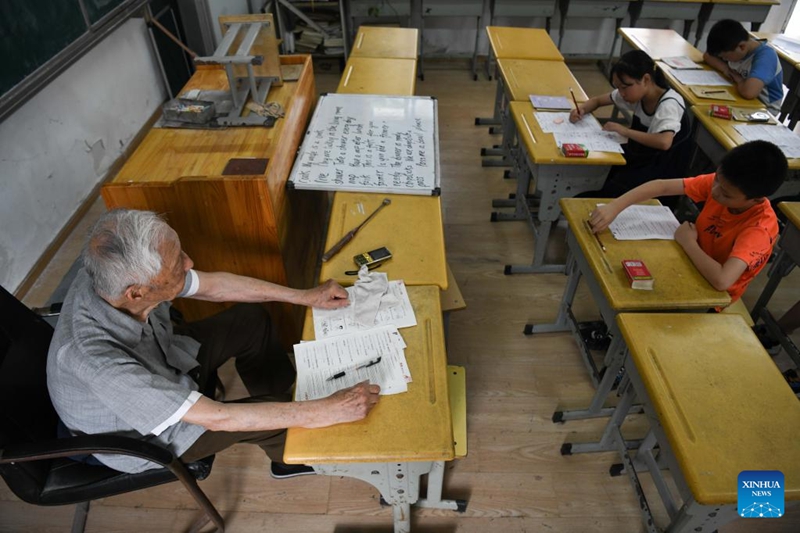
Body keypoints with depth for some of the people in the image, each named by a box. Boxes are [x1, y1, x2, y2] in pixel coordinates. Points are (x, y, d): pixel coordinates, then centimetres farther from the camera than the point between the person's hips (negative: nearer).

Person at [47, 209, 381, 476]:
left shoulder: (119, 274, -26)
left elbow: (213, 285, -10)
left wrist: (304, 296, -8)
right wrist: (326, 411, -37)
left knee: (251, 319, 2)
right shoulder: (95, 359, -44)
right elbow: (215, 417, -39)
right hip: (140, 436, -6)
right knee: (274, 417, -11)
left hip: (161, 366, 6)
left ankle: (288, 401, 21)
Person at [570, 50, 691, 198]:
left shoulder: (668, 104, -23)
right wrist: (581, 109, -12)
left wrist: (625, 131, -33)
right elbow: (598, 100, 10)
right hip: (638, 155, 7)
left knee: (607, 192, -30)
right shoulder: (635, 92, -2)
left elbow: (664, 142, -41)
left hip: (661, 170, -7)